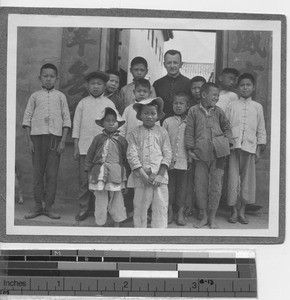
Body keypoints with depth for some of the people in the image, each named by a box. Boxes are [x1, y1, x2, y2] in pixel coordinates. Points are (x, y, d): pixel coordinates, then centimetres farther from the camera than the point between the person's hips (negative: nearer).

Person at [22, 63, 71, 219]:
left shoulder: (60, 96, 9)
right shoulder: (35, 96, 9)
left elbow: (66, 120, 6)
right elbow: (27, 118, 7)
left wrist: (63, 141, -3)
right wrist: (29, 140, -1)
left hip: (55, 136, 0)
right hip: (37, 136, 1)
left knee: (52, 173, -1)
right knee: (38, 172, 3)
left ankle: (48, 206, 5)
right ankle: (38, 205, 10)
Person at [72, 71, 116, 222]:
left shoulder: (109, 104, 7)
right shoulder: (82, 103, 8)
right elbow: (76, 125, 7)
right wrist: (75, 147, 3)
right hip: (85, 147, 1)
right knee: (84, 179, 1)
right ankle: (83, 208, 10)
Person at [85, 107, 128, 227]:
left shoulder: (121, 140, 4)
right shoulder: (98, 138, 5)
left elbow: (126, 158, 6)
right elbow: (90, 155, 8)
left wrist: (125, 177, 4)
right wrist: (89, 171, 2)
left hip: (116, 175, 0)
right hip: (99, 175, 0)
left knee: (117, 201, 7)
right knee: (100, 202, 5)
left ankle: (117, 226, 18)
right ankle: (100, 224, 16)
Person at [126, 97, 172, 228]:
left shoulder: (162, 132, 6)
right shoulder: (135, 134, 2)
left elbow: (167, 155, 3)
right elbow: (132, 156, -5)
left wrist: (159, 175, -8)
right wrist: (144, 175, -13)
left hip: (159, 176, 1)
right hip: (141, 177, -1)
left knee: (161, 207, 2)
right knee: (140, 207, 5)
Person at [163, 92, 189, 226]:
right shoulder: (167, 122, 5)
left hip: (184, 160, -1)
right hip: (170, 160, 1)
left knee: (182, 187, 4)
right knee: (169, 186, 7)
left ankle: (180, 214, 13)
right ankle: (170, 213, 18)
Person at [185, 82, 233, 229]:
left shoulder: (218, 111, 9)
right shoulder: (193, 111, 4)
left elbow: (227, 127, 19)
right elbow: (189, 131, 4)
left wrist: (228, 143, 6)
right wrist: (190, 149, -1)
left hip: (218, 152, 1)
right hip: (201, 153, -1)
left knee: (216, 185, 3)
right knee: (200, 184, 2)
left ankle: (212, 217, 15)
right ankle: (204, 216, 17)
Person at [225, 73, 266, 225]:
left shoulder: (257, 107, 10)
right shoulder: (232, 105, 8)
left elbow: (261, 130, 10)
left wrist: (259, 150, 4)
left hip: (250, 147, 1)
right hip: (233, 145, -1)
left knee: (248, 178, 3)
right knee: (232, 178, -1)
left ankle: (242, 211, 12)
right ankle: (234, 211, 9)